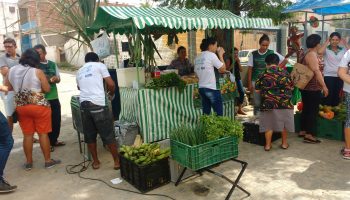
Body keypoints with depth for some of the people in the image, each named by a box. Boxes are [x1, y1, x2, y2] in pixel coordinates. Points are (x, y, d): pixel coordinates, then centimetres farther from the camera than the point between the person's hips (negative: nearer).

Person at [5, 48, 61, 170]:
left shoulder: (12, 70, 3)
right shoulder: (37, 72, -11)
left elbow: (7, 87, 13)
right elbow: (47, 89, -7)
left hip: (21, 106, 5)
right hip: (39, 106, -4)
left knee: (27, 134, 13)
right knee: (43, 133, 4)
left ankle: (29, 162, 23)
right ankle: (48, 161, 13)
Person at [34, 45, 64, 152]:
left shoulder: (53, 64, 9)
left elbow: (58, 79, 15)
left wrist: (54, 79, -9)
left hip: (54, 97, 5)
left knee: (56, 120, 13)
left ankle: (54, 140, 30)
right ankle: (47, 143, 19)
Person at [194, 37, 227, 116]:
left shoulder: (198, 57, 12)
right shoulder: (211, 55, -9)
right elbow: (223, 68, -7)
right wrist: (221, 55, 3)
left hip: (201, 88, 8)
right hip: (212, 88, -8)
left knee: (206, 113, 11)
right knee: (219, 113, 0)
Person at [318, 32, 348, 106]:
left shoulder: (343, 49, 6)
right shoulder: (326, 49, -5)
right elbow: (320, 52, -28)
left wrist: (345, 43, -5)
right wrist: (327, 42, -15)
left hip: (339, 76, 4)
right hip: (328, 76, -4)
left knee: (336, 95, 13)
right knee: (328, 95, 0)